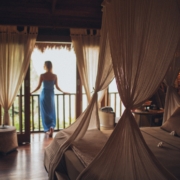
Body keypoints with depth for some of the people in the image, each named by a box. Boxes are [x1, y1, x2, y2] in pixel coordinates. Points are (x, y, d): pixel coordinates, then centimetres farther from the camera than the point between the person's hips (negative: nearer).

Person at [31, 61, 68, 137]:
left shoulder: (42, 75, -9)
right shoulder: (54, 76, -2)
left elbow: (38, 87, -7)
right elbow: (57, 87, 3)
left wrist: (31, 92, 5)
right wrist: (63, 92, 20)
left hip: (44, 94, -2)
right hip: (51, 95, 2)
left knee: (45, 113, 7)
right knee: (51, 112, 12)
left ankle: (48, 129, 7)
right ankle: (52, 126, -8)